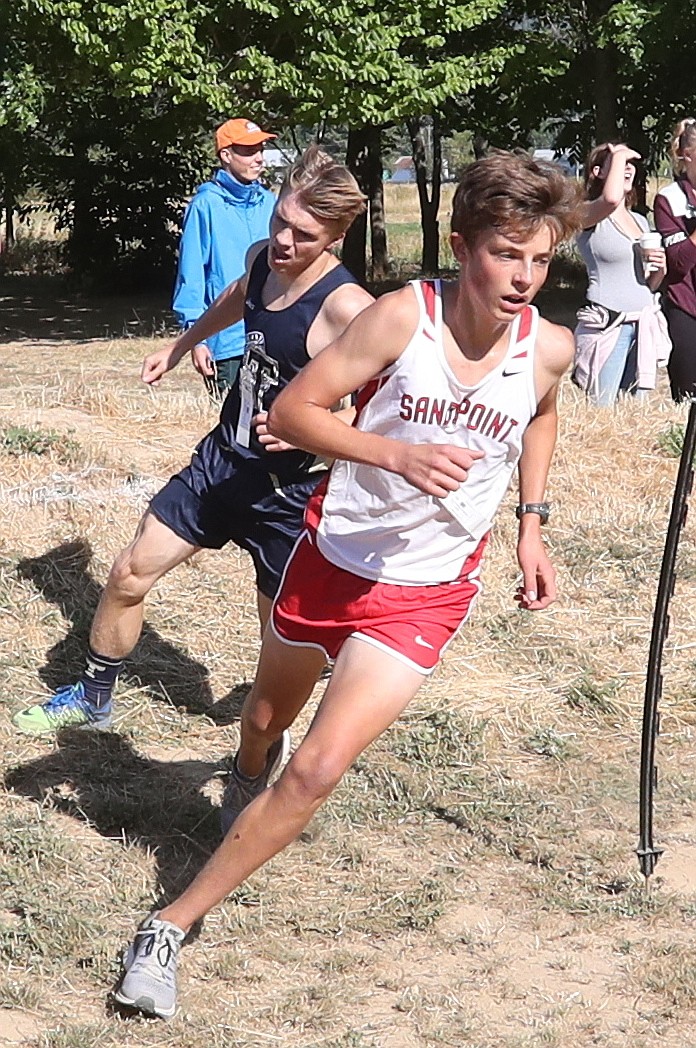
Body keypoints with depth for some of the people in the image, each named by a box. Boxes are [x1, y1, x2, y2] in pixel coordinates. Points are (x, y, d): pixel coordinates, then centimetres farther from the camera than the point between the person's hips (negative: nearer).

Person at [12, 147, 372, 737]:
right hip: (222, 461, 7)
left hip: (288, 487, -7)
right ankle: (93, 699, 32)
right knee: (129, 575, 11)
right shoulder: (265, 260, -2)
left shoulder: (347, 308, -25)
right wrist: (181, 345, 36)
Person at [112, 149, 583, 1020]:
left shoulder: (549, 349, -11)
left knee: (317, 772, -15)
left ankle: (173, 924, -2)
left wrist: (531, 524, 8)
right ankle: (248, 778, 64)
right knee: (269, 717, 26)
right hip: (333, 555, 0)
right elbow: (291, 411, -19)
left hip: (425, 592, 0)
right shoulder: (404, 316, -21)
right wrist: (397, 454, -33)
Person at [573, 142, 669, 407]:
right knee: (600, 410, -9)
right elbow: (611, 199, -29)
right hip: (607, 325, -7)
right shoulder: (588, 215, -4)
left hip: (643, 324, 7)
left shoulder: (640, 221, 17)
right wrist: (619, 156, -12)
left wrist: (659, 269, 1)